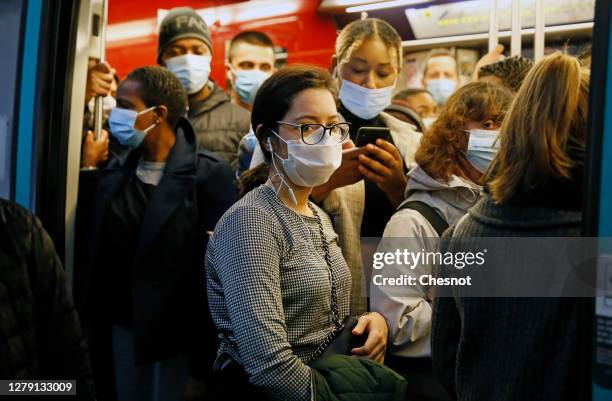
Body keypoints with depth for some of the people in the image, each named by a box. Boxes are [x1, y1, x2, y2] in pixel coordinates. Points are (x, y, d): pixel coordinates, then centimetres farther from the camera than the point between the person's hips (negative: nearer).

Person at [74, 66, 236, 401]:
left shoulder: (209, 174, -15)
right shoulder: (115, 170, 4)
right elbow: (93, 244, 10)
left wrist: (206, 352, -16)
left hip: (175, 330, -5)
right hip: (120, 326, 5)